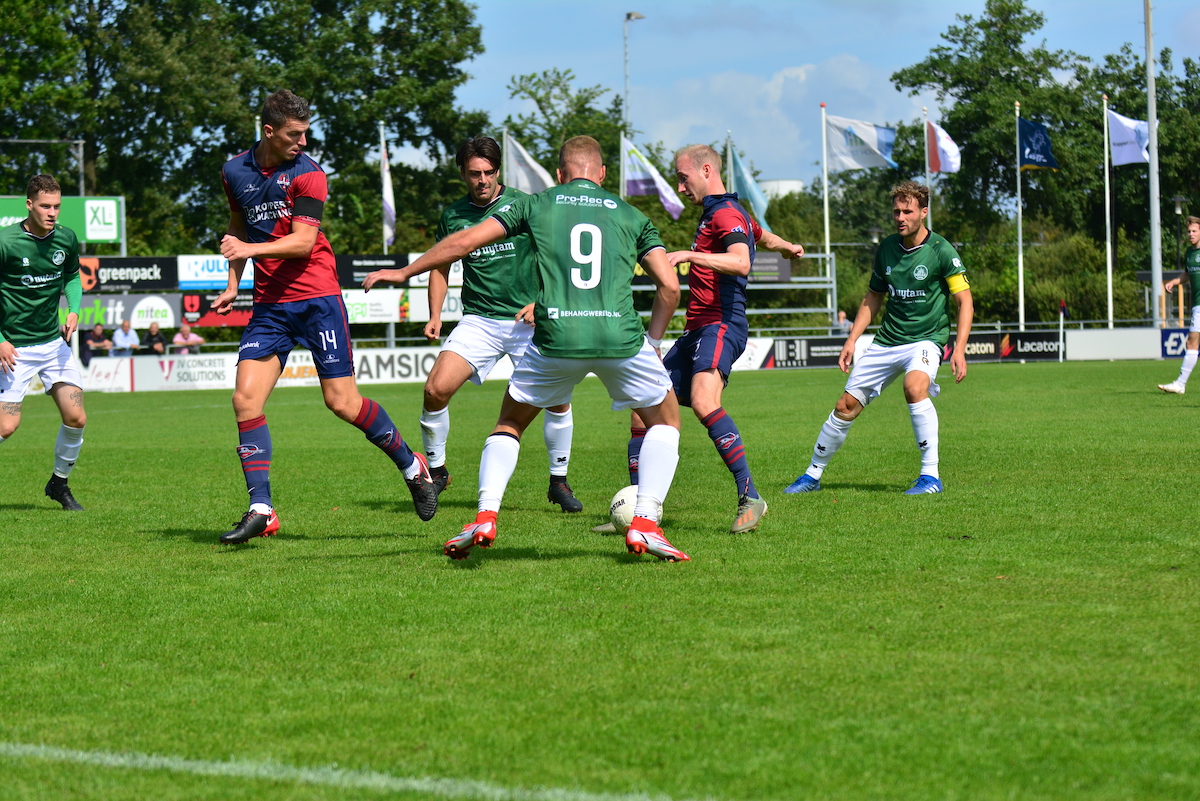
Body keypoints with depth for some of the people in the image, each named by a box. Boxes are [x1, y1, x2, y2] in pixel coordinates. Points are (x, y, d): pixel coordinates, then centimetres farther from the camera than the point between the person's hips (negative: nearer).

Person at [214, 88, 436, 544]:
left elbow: (303, 241, -16)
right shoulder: (235, 172, 7)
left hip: (316, 297, -4)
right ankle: (260, 510, -7)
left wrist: (250, 249, -27)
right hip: (269, 303, 4)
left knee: (342, 402, -5)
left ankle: (412, 466, 17)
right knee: (246, 399, -10)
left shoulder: (307, 173, -8)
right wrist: (233, 283, 15)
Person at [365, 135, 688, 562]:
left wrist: (405, 272, 21)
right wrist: (651, 342, 24)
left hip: (555, 338, 0)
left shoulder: (536, 205, 14)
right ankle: (644, 524, 6)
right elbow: (670, 286, 10)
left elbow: (464, 241, 10)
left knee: (510, 423, 24)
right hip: (620, 336, 0)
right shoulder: (632, 216, 17)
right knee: (665, 419, 22)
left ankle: (485, 518, 7)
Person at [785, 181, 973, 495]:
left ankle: (930, 476, -26)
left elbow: (964, 302, -9)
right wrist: (852, 340, 11)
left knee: (914, 386, -35)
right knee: (846, 406, 3)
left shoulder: (941, 251, -10)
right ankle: (813, 475, 21)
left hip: (926, 339, -5)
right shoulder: (886, 249, 6)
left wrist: (959, 350, -20)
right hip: (886, 341, 5)